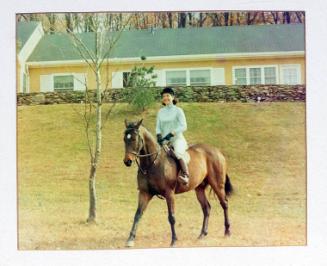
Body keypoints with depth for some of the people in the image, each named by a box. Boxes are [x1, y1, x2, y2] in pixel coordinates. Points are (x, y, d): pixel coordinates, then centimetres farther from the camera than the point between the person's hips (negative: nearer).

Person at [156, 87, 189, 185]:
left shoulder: (178, 110, 0)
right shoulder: (161, 112, 14)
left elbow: (183, 126, -9)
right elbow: (158, 127, 12)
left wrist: (171, 133, -20)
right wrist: (159, 135, -9)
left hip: (177, 139, -6)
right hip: (164, 141, 6)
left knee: (178, 153, -35)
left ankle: (185, 176, -39)